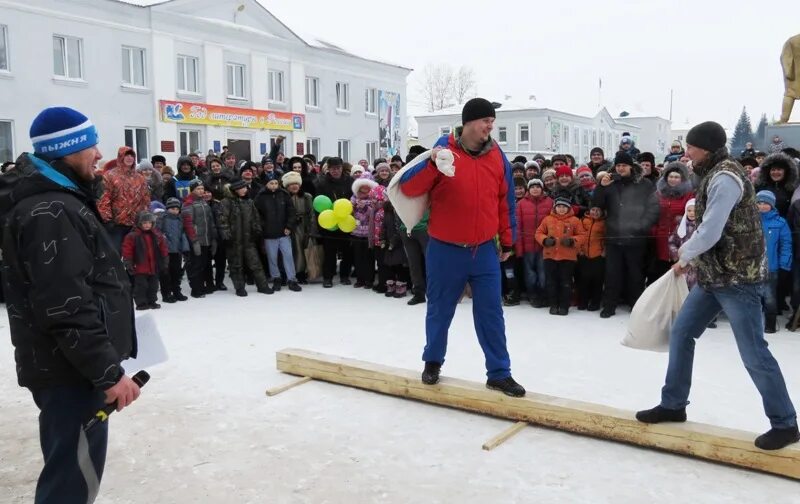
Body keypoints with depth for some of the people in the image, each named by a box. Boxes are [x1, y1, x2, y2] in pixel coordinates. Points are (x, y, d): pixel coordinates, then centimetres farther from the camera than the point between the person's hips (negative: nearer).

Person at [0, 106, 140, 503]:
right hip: (71, 369, -11)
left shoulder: (54, 199, 12)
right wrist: (109, 372, -23)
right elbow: (66, 309, -28)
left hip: (69, 364, 11)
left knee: (72, 468, 24)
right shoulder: (50, 213, -23)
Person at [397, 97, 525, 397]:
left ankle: (499, 374, 17)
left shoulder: (497, 156, 2)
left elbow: (505, 201, 10)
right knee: (439, 311, 13)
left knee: (491, 314, 6)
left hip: (485, 251, 3)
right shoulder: (442, 150, -9)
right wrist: (432, 163, -29)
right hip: (446, 251, -2)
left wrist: (507, 241, 12)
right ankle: (433, 361, 35)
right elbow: (408, 188, -14)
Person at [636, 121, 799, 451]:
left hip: (738, 278, -10)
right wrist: (691, 258, 6)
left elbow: (709, 233, -23)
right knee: (680, 333, 11)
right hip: (713, 276, 10)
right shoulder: (714, 175, 13)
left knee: (753, 353, -2)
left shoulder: (724, 178, -18)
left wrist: (684, 257, -6)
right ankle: (673, 405, 22)